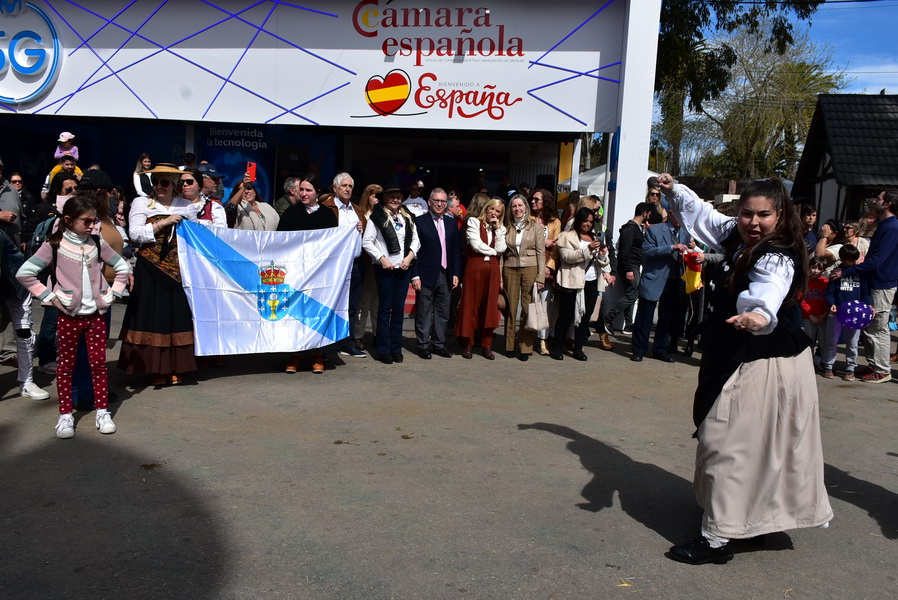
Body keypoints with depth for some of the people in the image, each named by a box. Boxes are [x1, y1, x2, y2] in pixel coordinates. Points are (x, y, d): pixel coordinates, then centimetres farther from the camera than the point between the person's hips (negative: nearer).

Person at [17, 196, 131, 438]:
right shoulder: (55, 245, -6)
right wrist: (49, 296, -10)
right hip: (69, 316, -3)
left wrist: (112, 294, 5)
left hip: (96, 314, 3)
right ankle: (65, 416, 15)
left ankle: (102, 412, 14)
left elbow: (123, 267, 13)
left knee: (99, 363, 5)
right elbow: (24, 273, -8)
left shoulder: (97, 243, 4)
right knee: (66, 365, 7)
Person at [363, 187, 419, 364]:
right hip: (384, 269, -4)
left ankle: (396, 348, 15)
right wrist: (382, 259, -12)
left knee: (399, 309, 8)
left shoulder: (407, 218, 13)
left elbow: (416, 239, 14)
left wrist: (410, 256, -2)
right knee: (385, 309, 0)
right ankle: (383, 349, 6)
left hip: (403, 268, 4)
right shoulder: (377, 217, -2)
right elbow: (367, 241, -6)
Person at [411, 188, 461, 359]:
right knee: (424, 313, 2)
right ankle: (423, 345, 12)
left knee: (443, 313, 10)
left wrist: (456, 273, 6)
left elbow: (456, 250, 13)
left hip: (446, 275, 5)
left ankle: (439, 344, 20)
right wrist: (415, 275, -11)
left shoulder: (451, 223, 12)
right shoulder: (419, 222, -3)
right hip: (426, 275, -5)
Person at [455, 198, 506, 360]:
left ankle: (487, 345, 12)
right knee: (471, 304, 0)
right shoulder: (474, 222, 4)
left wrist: (498, 228, -1)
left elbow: (501, 249, 1)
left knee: (489, 306, 5)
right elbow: (476, 245, -9)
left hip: (492, 269, 4)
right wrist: (493, 251, 2)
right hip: (475, 266, -4)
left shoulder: (500, 228, 16)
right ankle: (467, 344, 8)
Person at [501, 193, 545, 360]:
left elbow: (541, 253, 2)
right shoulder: (506, 228, 9)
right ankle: (510, 346, 12)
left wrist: (540, 277, -6)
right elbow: (502, 254, 9)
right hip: (510, 270, 2)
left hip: (530, 269, -1)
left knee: (528, 309, -2)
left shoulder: (536, 227, 4)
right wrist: (500, 278, 3)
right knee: (511, 309, 3)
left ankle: (525, 347, 6)